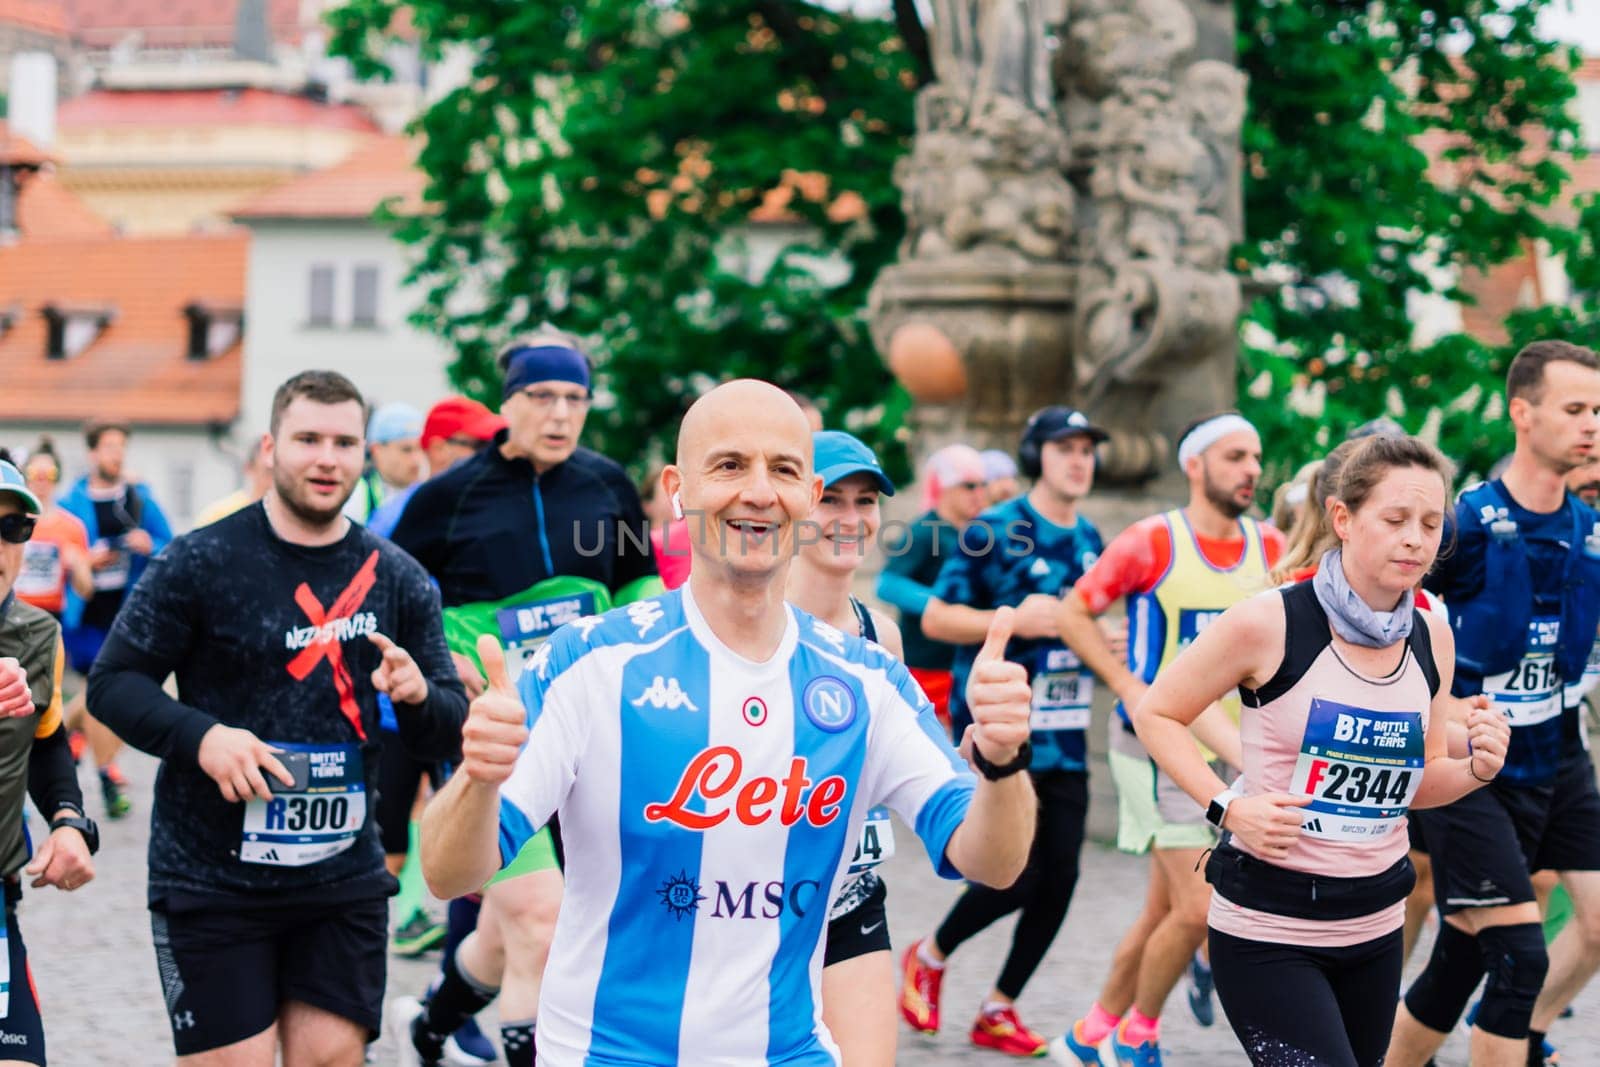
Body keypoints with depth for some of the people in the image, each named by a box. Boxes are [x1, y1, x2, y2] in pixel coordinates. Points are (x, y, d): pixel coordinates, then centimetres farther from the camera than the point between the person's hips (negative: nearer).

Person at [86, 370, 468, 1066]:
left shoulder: (397, 578, 7)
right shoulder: (200, 562, -5)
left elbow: (448, 733, 9)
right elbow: (112, 681, -3)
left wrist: (418, 696, -14)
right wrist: (201, 735, -20)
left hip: (345, 880, 3)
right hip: (210, 880, -3)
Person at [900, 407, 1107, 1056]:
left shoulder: (1090, 539, 13)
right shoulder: (993, 532, -7)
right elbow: (935, 618, -8)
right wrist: (1014, 621, -19)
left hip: (1064, 737, 7)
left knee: (1059, 877, 3)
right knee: (1016, 875, -10)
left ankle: (999, 1010, 16)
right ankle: (929, 959, 17)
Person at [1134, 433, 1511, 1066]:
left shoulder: (1432, 639, 4)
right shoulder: (1269, 623, -13)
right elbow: (1156, 714, -3)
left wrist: (1476, 769, -6)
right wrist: (1228, 807, -16)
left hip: (1375, 923, 6)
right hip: (1269, 925, -6)